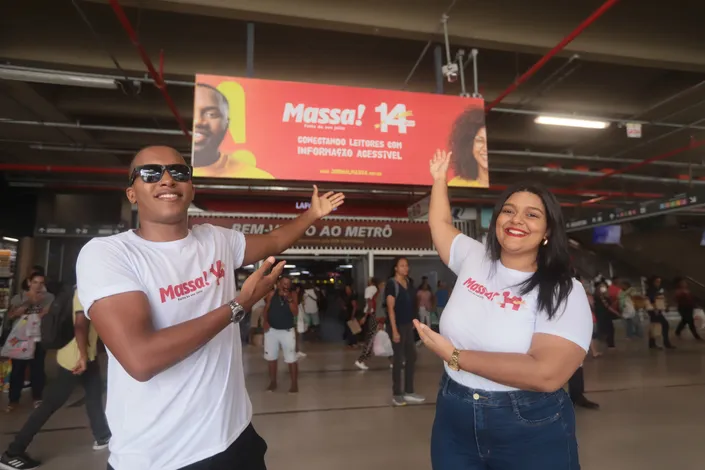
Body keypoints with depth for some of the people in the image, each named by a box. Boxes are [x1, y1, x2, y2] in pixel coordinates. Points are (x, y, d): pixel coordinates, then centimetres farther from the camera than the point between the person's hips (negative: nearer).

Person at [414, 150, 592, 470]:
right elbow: (440, 223, 18)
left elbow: (546, 373, -26)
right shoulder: (474, 258, 1)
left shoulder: (565, 292, -14)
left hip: (531, 433, -4)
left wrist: (455, 356, -23)